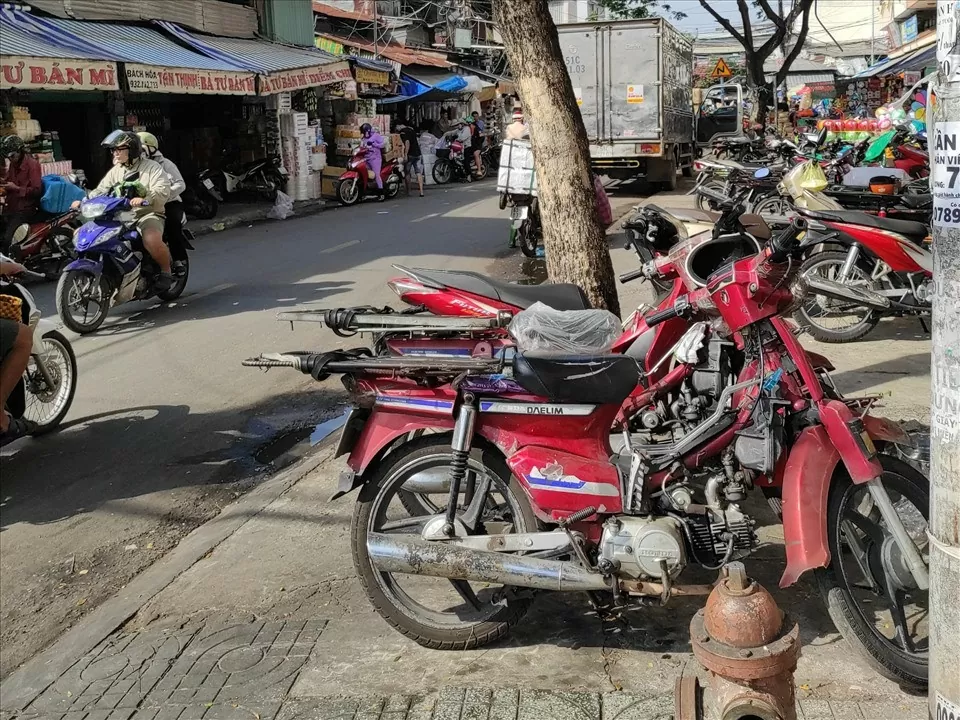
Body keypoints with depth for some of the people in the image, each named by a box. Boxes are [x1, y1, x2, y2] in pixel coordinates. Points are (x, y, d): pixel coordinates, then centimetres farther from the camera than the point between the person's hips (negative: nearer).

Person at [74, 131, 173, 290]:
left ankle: (166, 271, -14)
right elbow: (101, 190, 13)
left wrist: (145, 200, -35)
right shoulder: (115, 171, 17)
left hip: (148, 214, -7)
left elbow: (163, 191, -17)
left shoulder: (152, 167, -3)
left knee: (152, 240, -40)